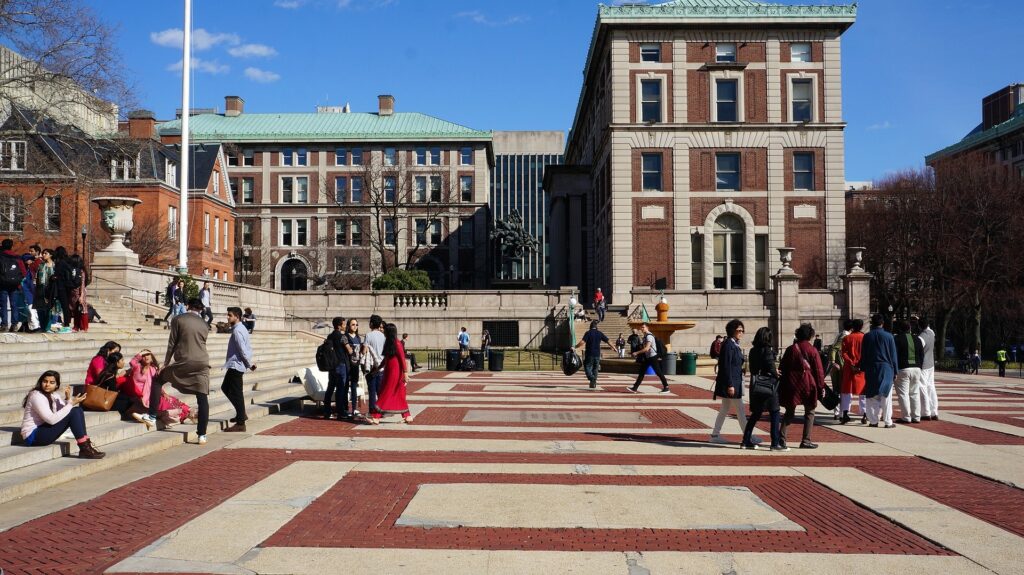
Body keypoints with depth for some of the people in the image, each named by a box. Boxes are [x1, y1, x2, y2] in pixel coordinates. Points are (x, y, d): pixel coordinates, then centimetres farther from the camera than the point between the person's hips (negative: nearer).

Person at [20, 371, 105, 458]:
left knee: (78, 410, -3)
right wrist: (71, 403, -25)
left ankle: (87, 444, -11)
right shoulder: (36, 396, -18)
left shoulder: (54, 396, 9)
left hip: (44, 431, 8)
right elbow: (52, 419, -27)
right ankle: (85, 448, -18)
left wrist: (68, 399, -14)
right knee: (73, 412, -20)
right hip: (33, 436, -8)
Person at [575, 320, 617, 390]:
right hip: (597, 354, 4)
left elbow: (582, 342, -19)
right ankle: (594, 384, 14)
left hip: (589, 354, -4)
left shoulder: (588, 333, -7)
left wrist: (575, 347, -10)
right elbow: (608, 341, 8)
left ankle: (592, 379, -20)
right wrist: (613, 348, 22)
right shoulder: (600, 333, 5)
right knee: (595, 369, 14)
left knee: (587, 367, 4)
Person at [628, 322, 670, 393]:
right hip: (647, 357, 10)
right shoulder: (645, 336, 12)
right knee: (641, 372, 7)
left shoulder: (649, 336, -18)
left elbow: (646, 348, -26)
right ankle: (635, 388, 7)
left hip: (653, 357, -10)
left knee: (658, 372, -2)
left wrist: (637, 353, -22)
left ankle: (666, 387, 8)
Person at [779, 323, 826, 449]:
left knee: (790, 412, 12)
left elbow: (783, 368, 8)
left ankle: (781, 438, 3)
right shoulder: (812, 350, -4)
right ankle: (806, 441, 4)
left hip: (791, 384, 3)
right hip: (808, 384, -3)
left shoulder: (790, 349, 6)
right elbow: (818, 370, -4)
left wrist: (782, 386, 14)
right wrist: (821, 387, 1)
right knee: (809, 412, 8)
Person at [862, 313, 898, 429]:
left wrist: (863, 369, 12)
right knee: (886, 396, 2)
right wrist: (895, 371, 7)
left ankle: (873, 420, 5)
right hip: (886, 368, -1)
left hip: (871, 369, 1)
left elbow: (863, 355, 5)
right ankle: (887, 422, 1)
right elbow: (893, 355, 1)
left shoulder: (867, 337, 1)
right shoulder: (888, 336, -3)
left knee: (872, 396, 6)